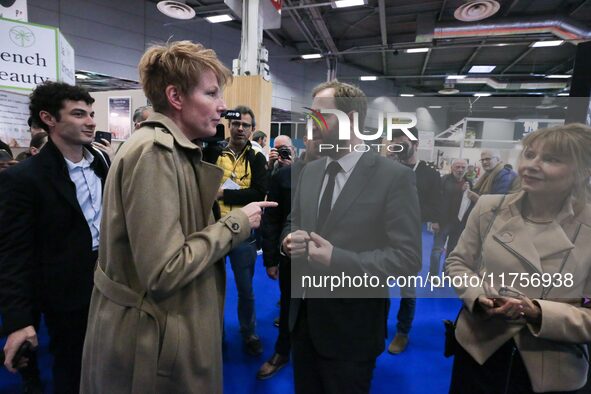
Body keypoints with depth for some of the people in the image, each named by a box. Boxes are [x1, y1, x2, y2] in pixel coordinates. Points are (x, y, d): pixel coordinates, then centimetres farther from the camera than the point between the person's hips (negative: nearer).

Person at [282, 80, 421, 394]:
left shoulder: (394, 177, -15)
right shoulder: (310, 171, 4)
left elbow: (408, 257, -17)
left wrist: (337, 259, -26)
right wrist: (290, 241, -10)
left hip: (351, 325, -5)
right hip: (302, 318, 6)